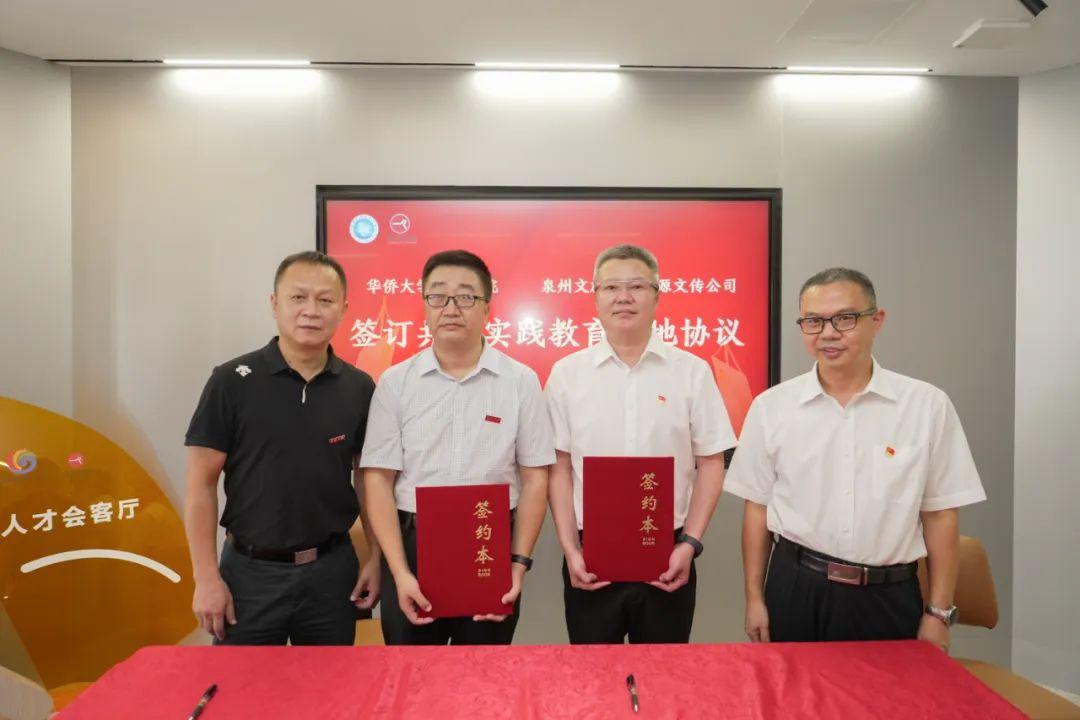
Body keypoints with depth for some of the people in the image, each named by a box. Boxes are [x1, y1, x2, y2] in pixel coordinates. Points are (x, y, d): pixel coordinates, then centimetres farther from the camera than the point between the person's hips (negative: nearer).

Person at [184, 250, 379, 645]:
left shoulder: (359, 388, -1)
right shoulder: (232, 381, -8)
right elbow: (201, 485, -6)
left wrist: (376, 558, 0)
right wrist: (206, 578, -8)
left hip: (332, 570, 3)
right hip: (250, 571, -2)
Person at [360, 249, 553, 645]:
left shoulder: (521, 380, -2)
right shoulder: (395, 382, -1)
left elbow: (534, 479, 0)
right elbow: (378, 480, -2)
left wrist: (519, 563, -6)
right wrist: (400, 572, -9)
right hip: (411, 548, 1)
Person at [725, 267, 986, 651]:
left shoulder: (927, 405, -5)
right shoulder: (771, 406, -3)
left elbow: (940, 515, 0)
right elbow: (758, 507, 2)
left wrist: (939, 612, 1)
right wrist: (754, 599, 3)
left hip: (889, 598, 0)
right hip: (794, 592, 1)